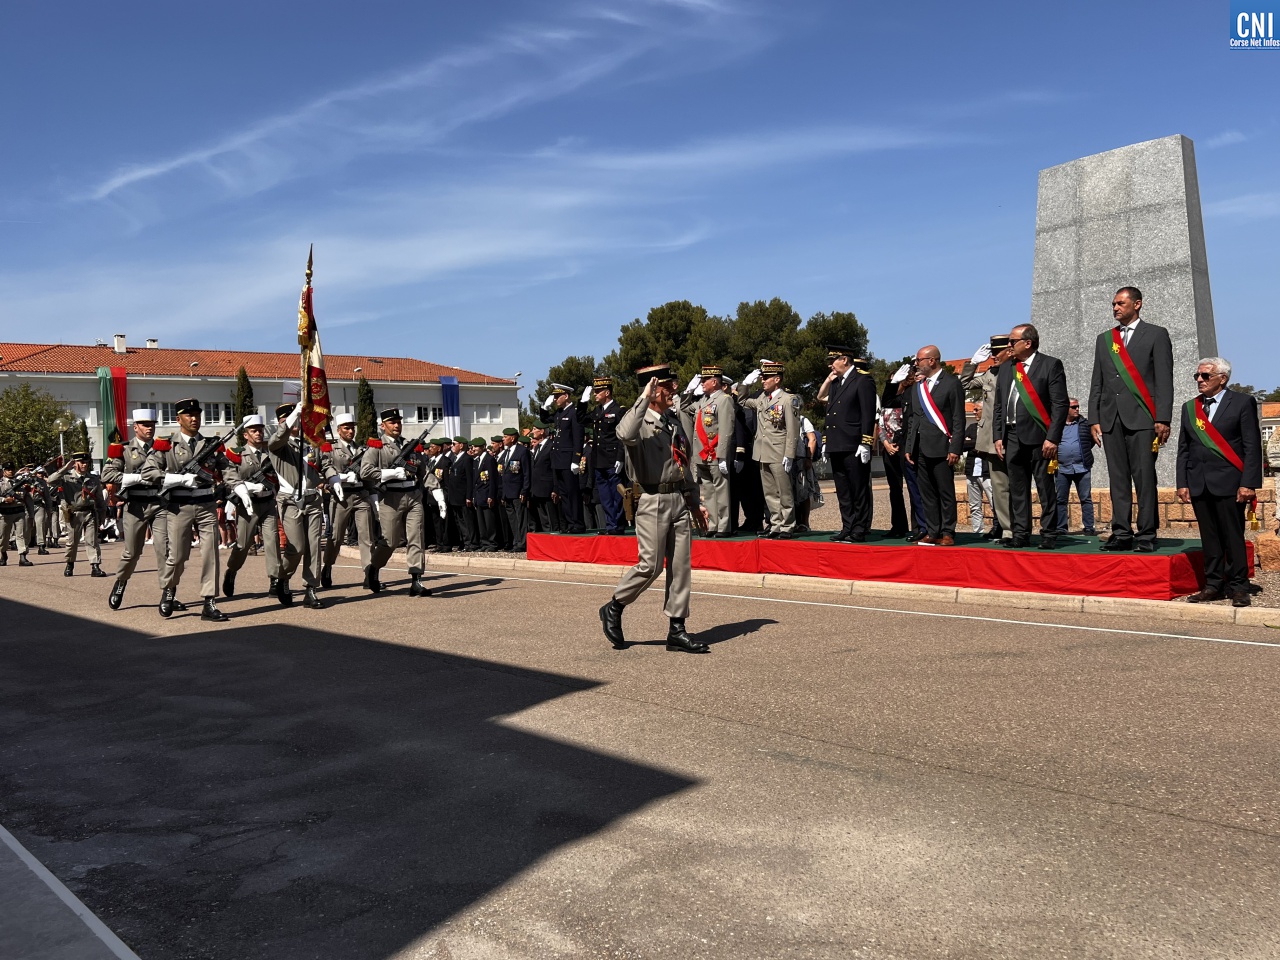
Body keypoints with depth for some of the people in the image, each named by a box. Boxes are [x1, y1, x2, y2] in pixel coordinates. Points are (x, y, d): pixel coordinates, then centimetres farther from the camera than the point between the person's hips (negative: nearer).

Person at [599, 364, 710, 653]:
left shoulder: (674, 421, 16)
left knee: (681, 566, 5)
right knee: (651, 565, -7)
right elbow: (625, 434, -35)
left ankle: (677, 630, 12)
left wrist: (695, 502, 21)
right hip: (653, 501, -7)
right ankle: (613, 609, 16)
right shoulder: (640, 421, -7)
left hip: (679, 500, 7)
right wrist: (644, 398, -26)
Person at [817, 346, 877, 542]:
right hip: (836, 447, 9)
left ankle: (859, 531, 2)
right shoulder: (836, 382, 17)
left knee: (859, 491, -2)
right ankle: (847, 528, 19)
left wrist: (865, 444, -17)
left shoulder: (863, 380, -7)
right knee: (843, 492, 12)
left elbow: (868, 414, -13)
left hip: (854, 448, -9)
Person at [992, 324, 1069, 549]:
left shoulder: (1051, 365, -1)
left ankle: (1049, 535, 7)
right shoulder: (1006, 369, 16)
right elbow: (998, 406, 18)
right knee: (1017, 489, 8)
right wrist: (998, 436, 9)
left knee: (1046, 488, 0)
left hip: (1038, 437, -5)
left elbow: (1060, 404, -7)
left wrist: (1052, 438, -13)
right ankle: (1021, 534, 14)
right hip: (1012, 436, 6)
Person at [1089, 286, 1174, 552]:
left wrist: (1163, 419, -10)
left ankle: (1146, 535, -2)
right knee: (1118, 480, 4)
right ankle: (1122, 534, 7)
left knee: (1144, 478, -5)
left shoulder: (1156, 335, 5)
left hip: (1142, 418, -4)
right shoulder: (1104, 339, 18)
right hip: (1111, 419, 4)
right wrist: (1094, 419, 8)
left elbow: (1164, 380, -2)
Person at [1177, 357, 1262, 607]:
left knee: (1233, 536, -1)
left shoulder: (1243, 403, 1)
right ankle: (1213, 585, 13)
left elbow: (1252, 446, -4)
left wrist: (1249, 483, -11)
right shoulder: (1189, 407, 14)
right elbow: (1183, 449, 14)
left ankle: (1238, 587, 7)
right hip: (1199, 484, 4)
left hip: (1228, 483, -4)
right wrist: (1182, 483, 6)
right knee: (1209, 537, 7)